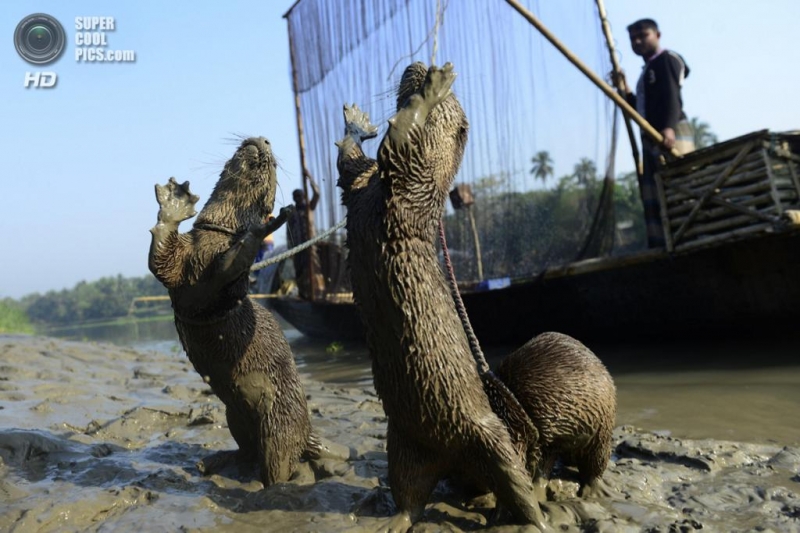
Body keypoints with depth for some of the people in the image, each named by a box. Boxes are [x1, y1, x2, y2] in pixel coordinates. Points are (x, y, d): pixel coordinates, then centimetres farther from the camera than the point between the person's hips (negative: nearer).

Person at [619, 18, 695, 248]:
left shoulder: (667, 59, 1)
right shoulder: (647, 69, 27)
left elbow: (672, 97, -16)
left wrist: (669, 128, -32)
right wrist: (625, 91, 14)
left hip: (672, 135, -9)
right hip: (653, 138, 9)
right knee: (653, 197, 1)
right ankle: (661, 247, 0)